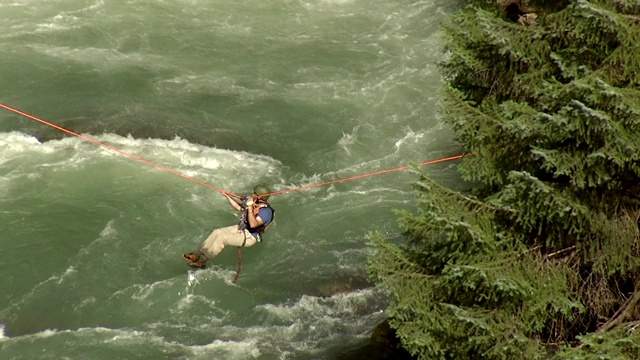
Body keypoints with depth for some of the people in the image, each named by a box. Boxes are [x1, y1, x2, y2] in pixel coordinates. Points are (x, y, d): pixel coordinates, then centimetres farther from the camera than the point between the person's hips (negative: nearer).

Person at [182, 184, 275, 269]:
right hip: (241, 228, 9)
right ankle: (196, 254, 2)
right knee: (217, 232, -1)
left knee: (221, 238, -19)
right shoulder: (255, 203, 2)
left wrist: (250, 207, -39)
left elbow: (253, 224, -41)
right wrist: (227, 196, 12)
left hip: (249, 237, -9)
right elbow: (238, 207, 18)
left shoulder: (266, 211, -26)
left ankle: (201, 261, -10)